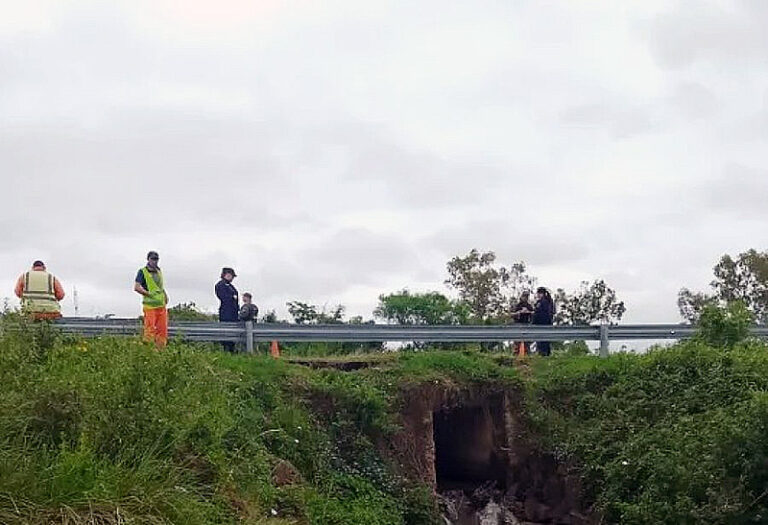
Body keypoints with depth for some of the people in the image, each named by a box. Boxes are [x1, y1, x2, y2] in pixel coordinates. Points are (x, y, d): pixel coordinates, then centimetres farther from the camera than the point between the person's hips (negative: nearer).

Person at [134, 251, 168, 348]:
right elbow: (136, 287, -14)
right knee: (150, 330, -6)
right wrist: (150, 294, -15)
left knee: (162, 329, 6)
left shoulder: (159, 271, 17)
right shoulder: (142, 272, -3)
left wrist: (165, 295, 17)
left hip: (162, 305, 6)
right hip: (150, 306, -6)